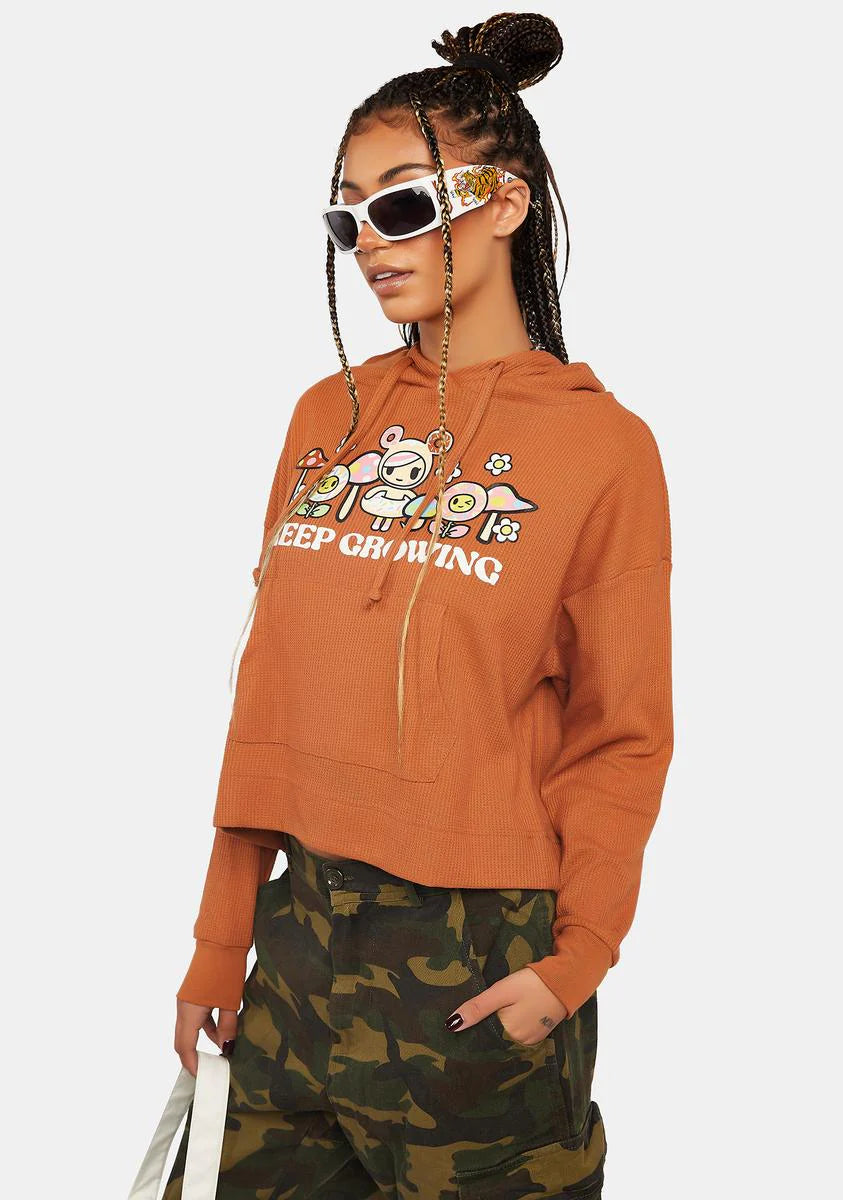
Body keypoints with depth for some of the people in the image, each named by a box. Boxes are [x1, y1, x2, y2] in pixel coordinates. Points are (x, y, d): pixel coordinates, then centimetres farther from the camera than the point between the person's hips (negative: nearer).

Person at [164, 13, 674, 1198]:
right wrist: (222, 944, 8)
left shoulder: (603, 445, -6)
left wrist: (574, 962, -14)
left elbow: (620, 737, -4)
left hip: (482, 959, -4)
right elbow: (270, 691, 8)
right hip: (304, 931, 4)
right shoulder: (327, 419, 7)